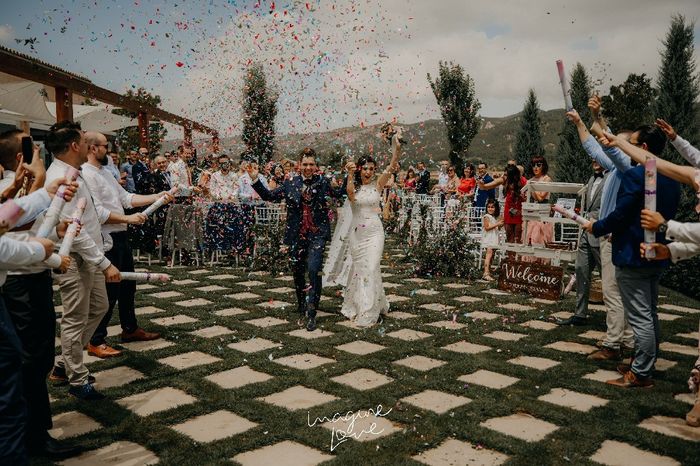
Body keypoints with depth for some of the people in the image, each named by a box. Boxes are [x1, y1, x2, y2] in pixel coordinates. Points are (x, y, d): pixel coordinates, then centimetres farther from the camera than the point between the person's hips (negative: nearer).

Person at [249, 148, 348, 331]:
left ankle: (312, 314, -9)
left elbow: (339, 193, 5)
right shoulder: (290, 184, 5)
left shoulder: (323, 182, 2)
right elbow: (270, 196, 9)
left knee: (313, 269, -18)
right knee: (297, 273, 12)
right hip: (296, 235, 3)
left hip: (317, 234, -3)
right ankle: (302, 310, 33)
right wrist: (255, 179, 3)